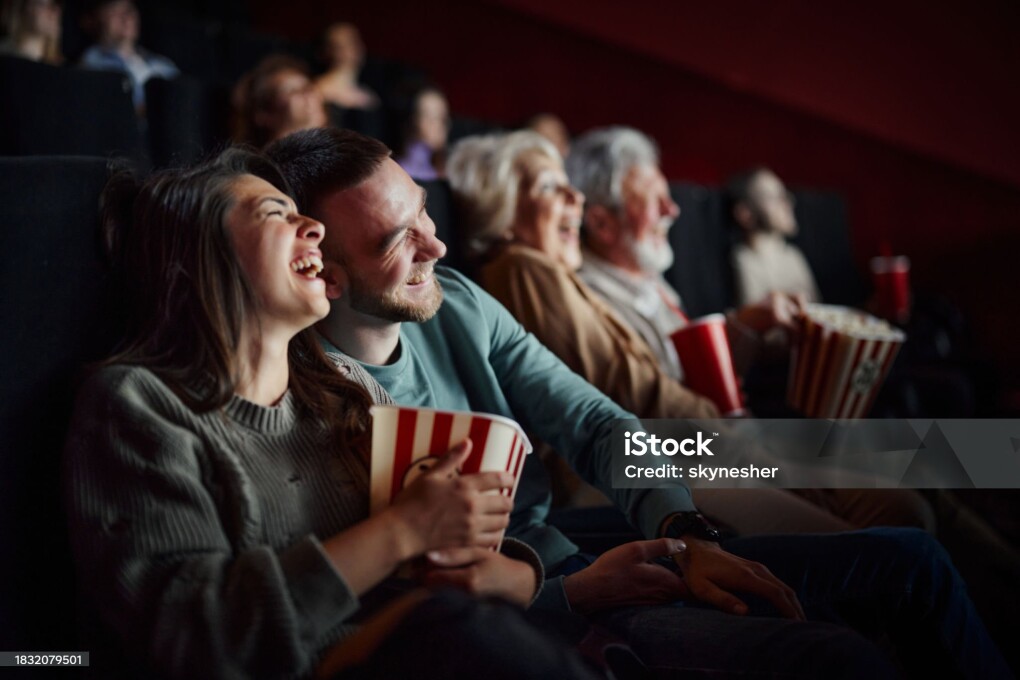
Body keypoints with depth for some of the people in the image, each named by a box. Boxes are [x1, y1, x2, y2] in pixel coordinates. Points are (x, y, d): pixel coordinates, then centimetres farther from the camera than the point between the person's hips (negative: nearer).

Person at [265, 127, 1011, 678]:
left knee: (905, 559, 4)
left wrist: (686, 536, -11)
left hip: (581, 559, 8)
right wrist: (573, 595, -21)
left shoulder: (457, 304, 2)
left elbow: (594, 425, 4)